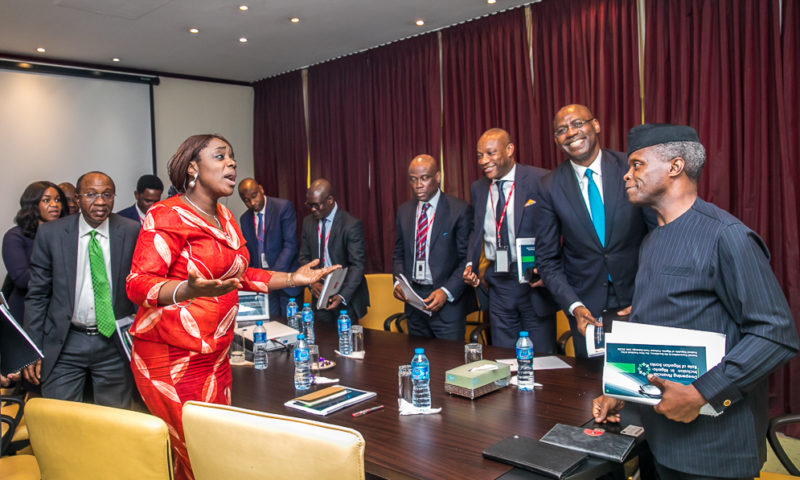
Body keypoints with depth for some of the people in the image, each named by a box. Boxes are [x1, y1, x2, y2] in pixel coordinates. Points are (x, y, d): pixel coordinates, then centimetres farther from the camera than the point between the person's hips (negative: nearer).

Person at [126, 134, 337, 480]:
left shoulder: (224, 217, 14)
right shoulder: (167, 215, -10)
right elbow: (138, 284, -17)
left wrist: (293, 278, 16)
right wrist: (187, 290, -36)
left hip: (216, 354, 7)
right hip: (172, 357, -7)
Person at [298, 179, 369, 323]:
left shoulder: (352, 224, -15)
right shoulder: (308, 222, 4)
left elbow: (357, 265, -16)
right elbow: (304, 257, 10)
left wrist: (342, 296, -27)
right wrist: (311, 282, -9)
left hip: (346, 297, -5)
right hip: (320, 294, 5)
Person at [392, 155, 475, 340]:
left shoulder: (460, 210, -7)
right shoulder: (404, 210, 10)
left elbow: (467, 259, -8)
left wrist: (447, 292, -18)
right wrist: (398, 282, -2)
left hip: (448, 303, -4)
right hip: (413, 299, 5)